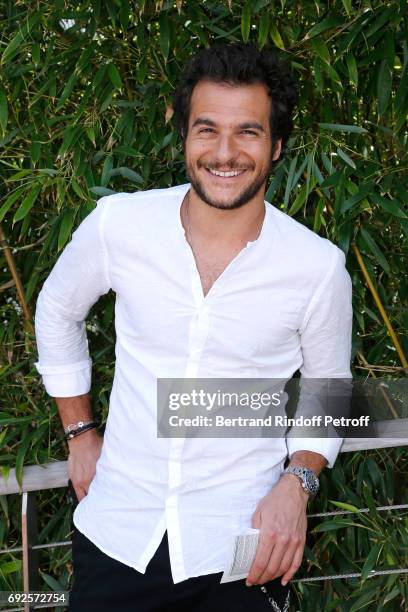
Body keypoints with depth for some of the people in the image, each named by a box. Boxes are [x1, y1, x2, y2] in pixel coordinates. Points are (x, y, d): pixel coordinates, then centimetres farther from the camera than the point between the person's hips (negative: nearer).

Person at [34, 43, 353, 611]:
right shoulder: (117, 223, -8)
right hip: (118, 534, 1)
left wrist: (296, 484, -10)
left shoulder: (318, 266, -10)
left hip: (243, 544, -1)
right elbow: (57, 310, 12)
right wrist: (79, 432, 13)